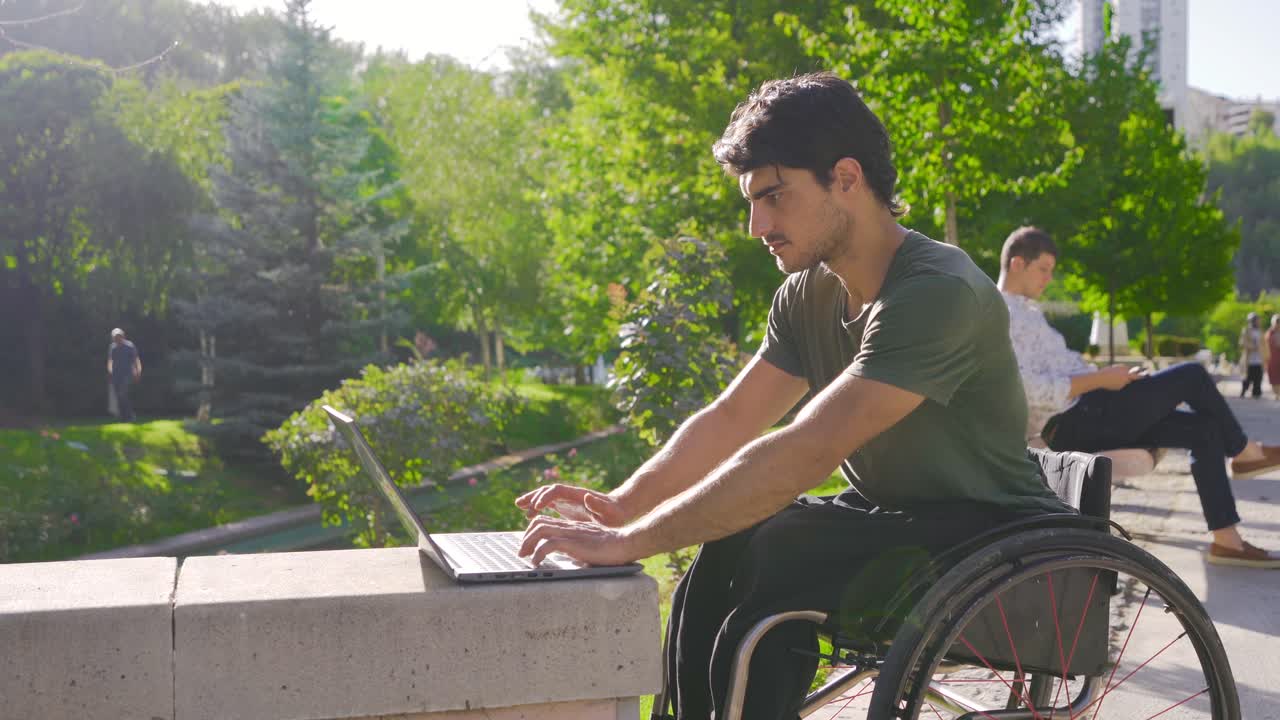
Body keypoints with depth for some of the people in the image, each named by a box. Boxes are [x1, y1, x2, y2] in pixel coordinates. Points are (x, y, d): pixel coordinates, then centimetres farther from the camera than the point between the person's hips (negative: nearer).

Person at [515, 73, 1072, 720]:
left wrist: (627, 542, -33)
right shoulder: (808, 295, 1)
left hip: (987, 531, -7)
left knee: (766, 555, -27)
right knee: (725, 551, -16)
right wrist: (622, 504, -14)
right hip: (891, 518, 7)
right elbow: (729, 419, 2)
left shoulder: (936, 292, -26)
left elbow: (803, 456, -34)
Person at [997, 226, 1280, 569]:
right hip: (1076, 422, -10)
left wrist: (1105, 377, 7)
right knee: (1192, 376, -6)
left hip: (1083, 418, 10)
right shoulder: (1003, 318, -15)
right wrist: (1101, 379, -18)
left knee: (1205, 428, 3)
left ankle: (1227, 540, 3)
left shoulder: (1022, 312, 20)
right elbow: (1030, 391, -25)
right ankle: (1245, 453, 19)